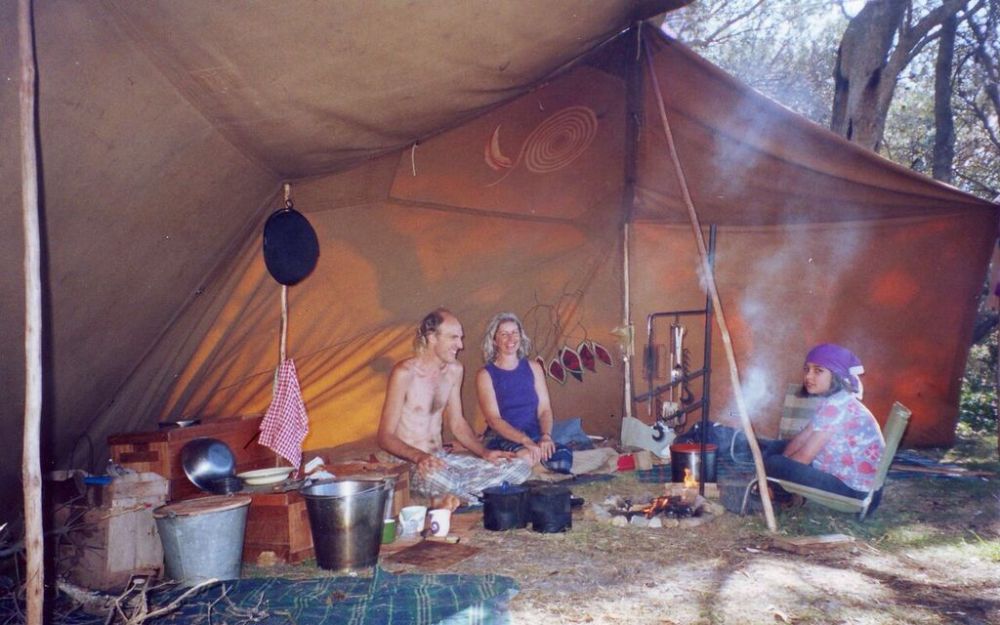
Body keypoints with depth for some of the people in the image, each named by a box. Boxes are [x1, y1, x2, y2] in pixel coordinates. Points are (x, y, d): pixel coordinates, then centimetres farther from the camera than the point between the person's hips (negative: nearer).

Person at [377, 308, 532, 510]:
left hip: (443, 458, 7)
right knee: (435, 476, -44)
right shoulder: (405, 373, -13)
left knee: (520, 468, -8)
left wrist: (484, 453, 1)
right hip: (410, 464, -7)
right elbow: (385, 436, -15)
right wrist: (419, 456, -32)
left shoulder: (454, 370, 9)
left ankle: (453, 498, -16)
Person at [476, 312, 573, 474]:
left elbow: (544, 409, 5)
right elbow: (494, 419, -10)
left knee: (563, 456, -31)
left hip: (534, 435, 3)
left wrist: (546, 436, -16)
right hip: (501, 438, -3)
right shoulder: (485, 375, 0)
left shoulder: (533, 368, 12)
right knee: (526, 457, -39)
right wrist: (525, 441, -24)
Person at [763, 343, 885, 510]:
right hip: (842, 476, 10)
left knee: (773, 464, -18)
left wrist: (772, 470, -6)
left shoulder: (836, 405, -22)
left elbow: (805, 456, -20)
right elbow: (801, 440, 10)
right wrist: (780, 463, -2)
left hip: (855, 492, -10)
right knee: (777, 448, 13)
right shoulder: (834, 402, 9)